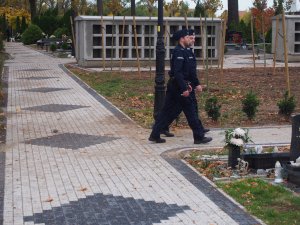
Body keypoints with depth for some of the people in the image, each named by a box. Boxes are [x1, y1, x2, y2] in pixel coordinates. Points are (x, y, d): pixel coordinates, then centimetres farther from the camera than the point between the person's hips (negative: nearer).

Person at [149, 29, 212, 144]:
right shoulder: (180, 51, -16)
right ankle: (199, 137, 7)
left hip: (173, 86, 10)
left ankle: (155, 135, 12)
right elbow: (177, 72, -24)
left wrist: (187, 84, 23)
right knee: (190, 110, -1)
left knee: (167, 111, 11)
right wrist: (184, 88, -25)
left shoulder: (180, 51, 16)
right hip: (178, 86, -10)